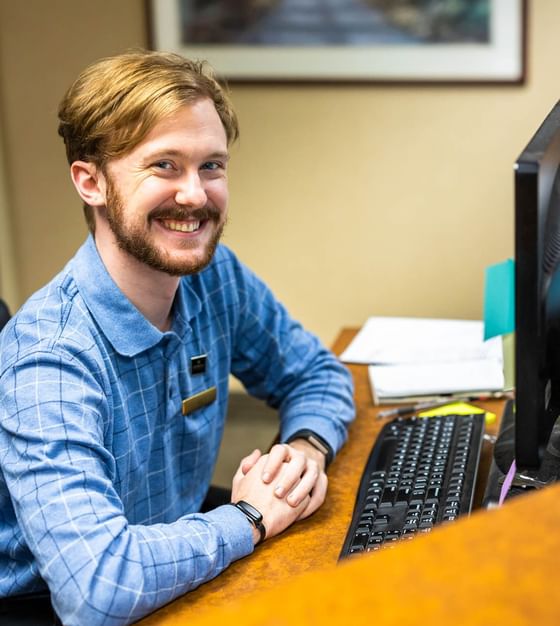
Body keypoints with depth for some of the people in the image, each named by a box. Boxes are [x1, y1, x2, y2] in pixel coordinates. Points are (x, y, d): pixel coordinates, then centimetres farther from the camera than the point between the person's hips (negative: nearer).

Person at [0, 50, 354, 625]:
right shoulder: (48, 358, -28)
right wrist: (250, 516, -23)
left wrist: (306, 448, -12)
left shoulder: (217, 277, -7)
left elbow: (315, 373, 10)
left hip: (185, 573, 7)